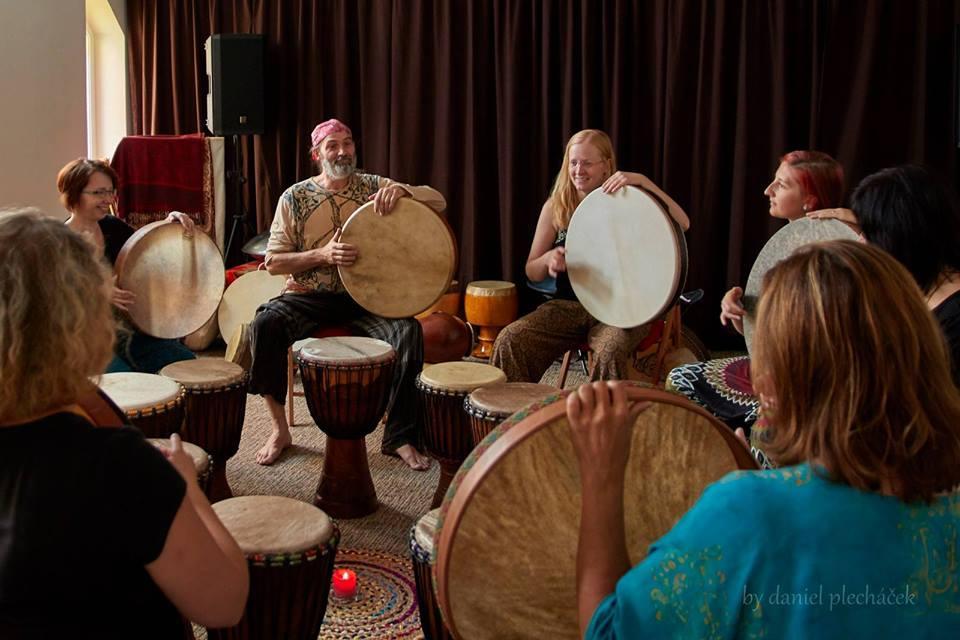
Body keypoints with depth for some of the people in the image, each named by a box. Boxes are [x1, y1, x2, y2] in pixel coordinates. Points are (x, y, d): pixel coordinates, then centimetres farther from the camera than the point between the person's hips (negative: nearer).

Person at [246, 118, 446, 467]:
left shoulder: (373, 187, 6)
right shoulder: (295, 197, 4)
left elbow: (438, 202, 0)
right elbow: (273, 262, 1)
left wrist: (401, 190, -20)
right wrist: (322, 256, -15)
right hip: (309, 297, 0)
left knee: (409, 331, -28)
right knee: (265, 323, -29)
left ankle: (399, 437, -13)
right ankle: (279, 429, -12)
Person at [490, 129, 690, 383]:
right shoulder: (555, 207, 5)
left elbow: (683, 224, -16)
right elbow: (532, 273, 8)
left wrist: (642, 181, -25)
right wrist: (548, 260, -16)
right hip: (568, 306, 3)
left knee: (611, 350, -35)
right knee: (509, 341, -21)